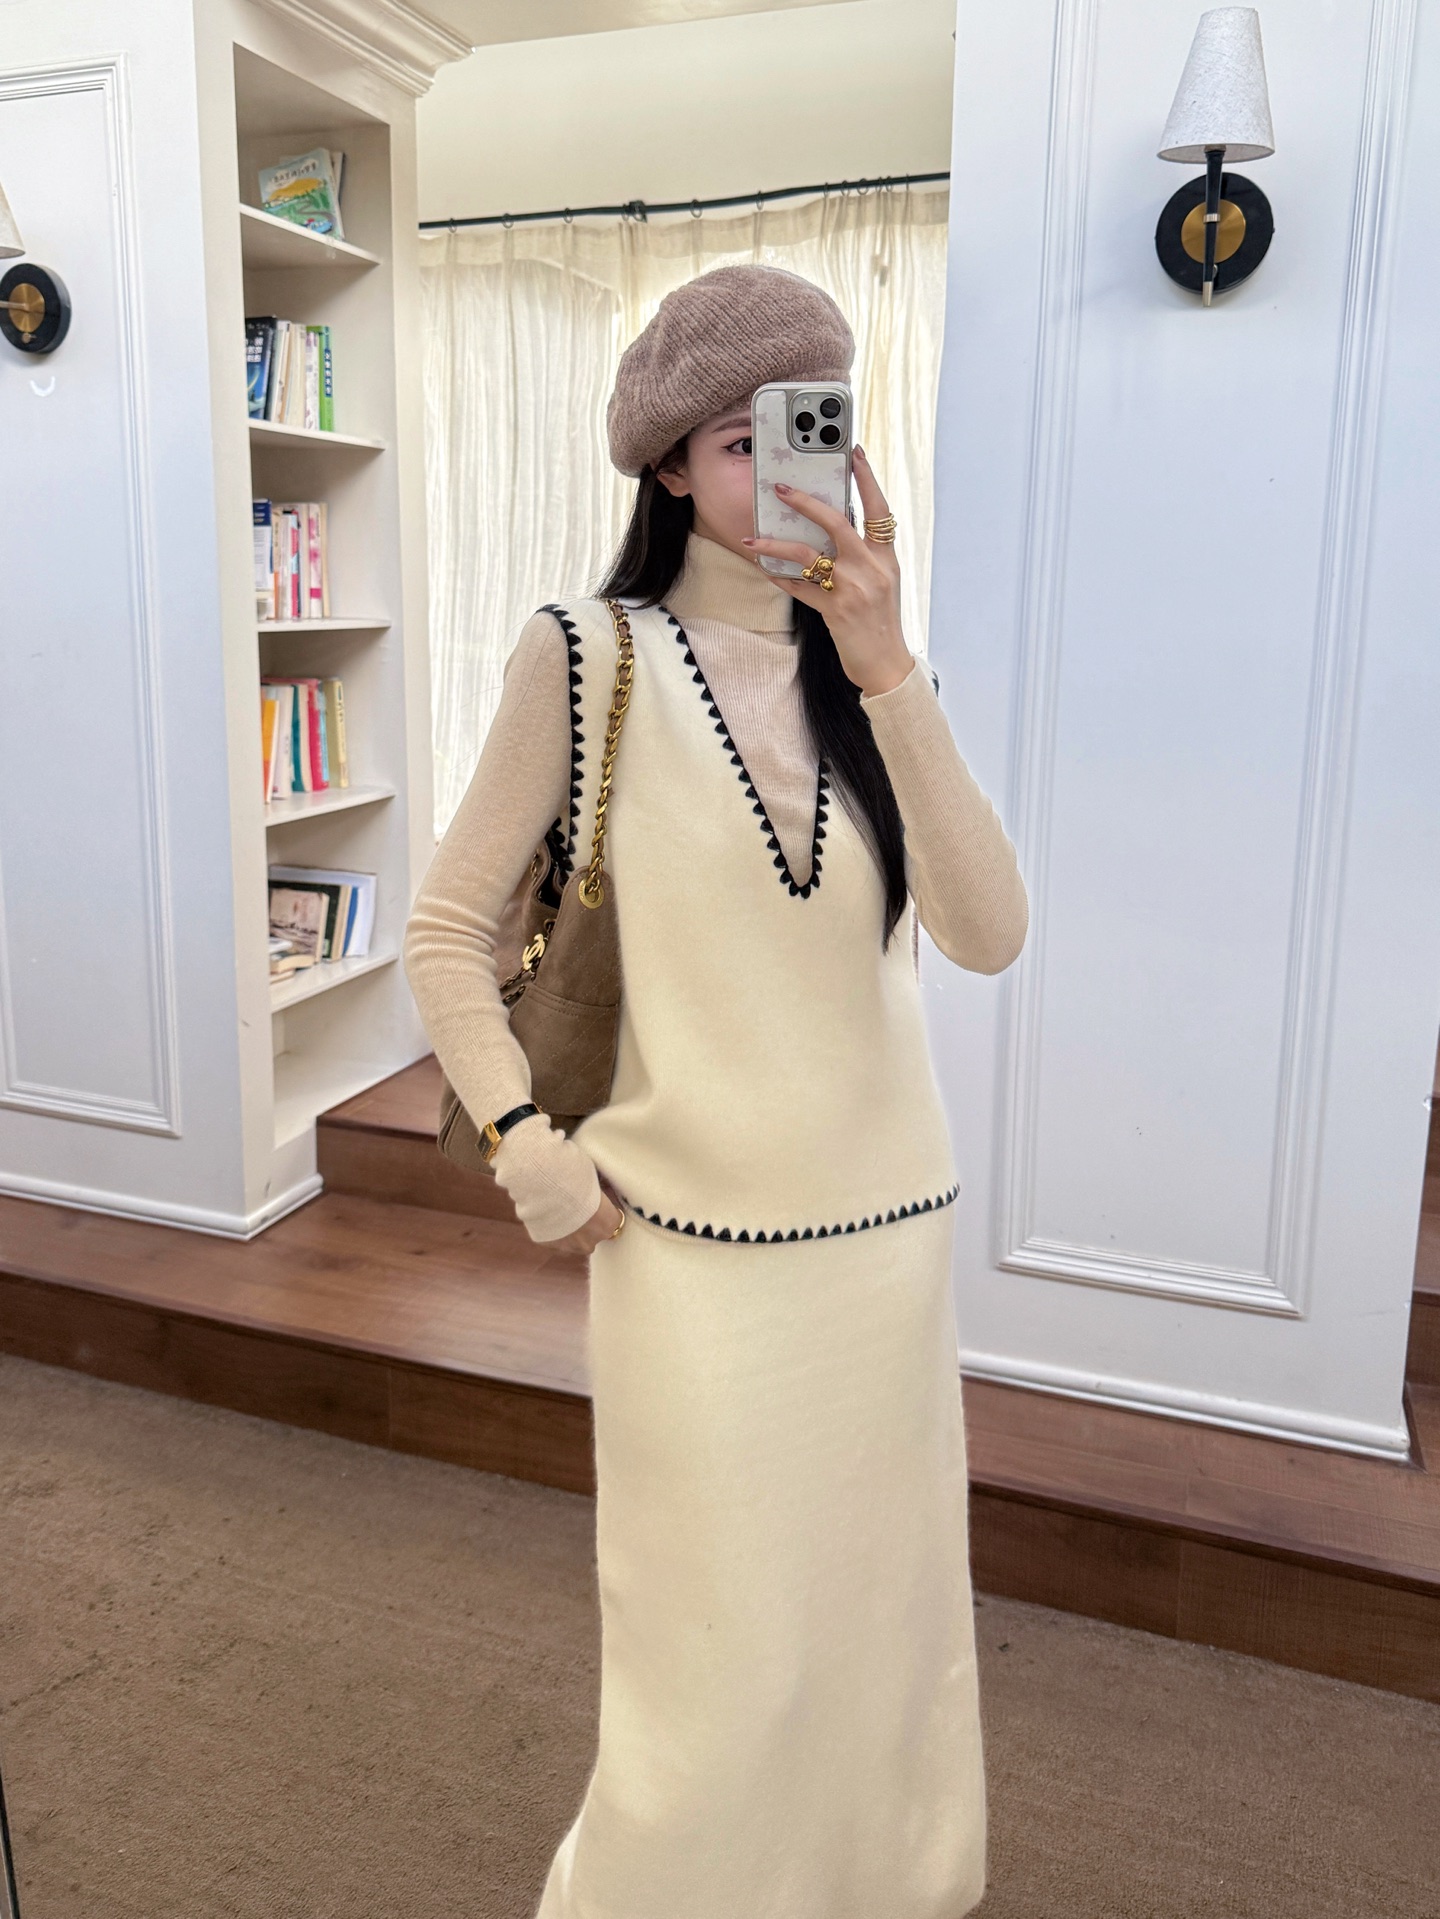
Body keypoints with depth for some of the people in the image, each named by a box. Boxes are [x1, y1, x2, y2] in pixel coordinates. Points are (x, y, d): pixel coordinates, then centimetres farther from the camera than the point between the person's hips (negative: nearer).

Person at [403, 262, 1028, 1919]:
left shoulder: (870, 674, 3)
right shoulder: (585, 660, -7)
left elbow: (988, 934, -11)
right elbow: (446, 929, -1)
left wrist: (883, 671, -20)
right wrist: (531, 1152, -9)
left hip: (890, 1226, 4)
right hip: (690, 1240, -4)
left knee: (882, 1621, 20)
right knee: (722, 1662, 9)